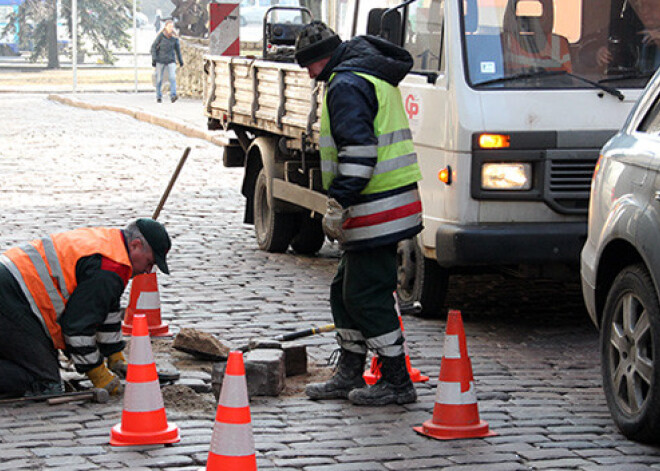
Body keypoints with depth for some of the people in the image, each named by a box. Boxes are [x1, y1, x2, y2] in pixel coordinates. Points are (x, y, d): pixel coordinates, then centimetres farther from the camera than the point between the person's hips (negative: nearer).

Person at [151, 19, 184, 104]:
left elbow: (177, 48, 13)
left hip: (171, 60, 2)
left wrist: (180, 60, 16)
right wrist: (153, 59, -14)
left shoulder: (174, 37, 0)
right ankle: (159, 96, 20)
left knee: (173, 77, -16)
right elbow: (153, 47, -5)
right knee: (159, 79, 6)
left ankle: (173, 96, -23)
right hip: (160, 60, -2)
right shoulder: (161, 35, -8)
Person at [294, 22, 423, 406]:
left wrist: (338, 204, -21)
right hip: (395, 205, 11)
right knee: (346, 291, 17)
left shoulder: (346, 84, -13)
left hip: (376, 211, -11)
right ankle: (350, 375, 23)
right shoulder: (377, 78, 20)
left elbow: (358, 149, -24)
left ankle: (397, 382, 0)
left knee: (367, 296, -5)